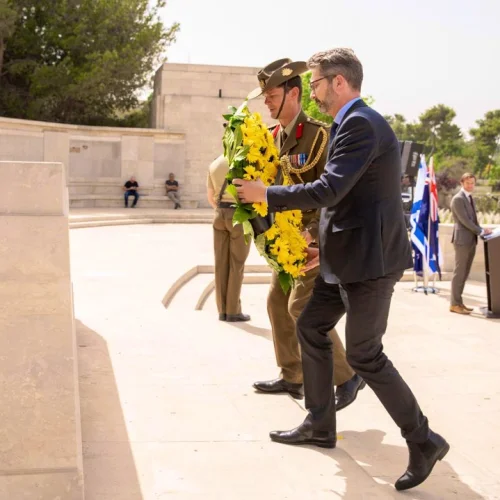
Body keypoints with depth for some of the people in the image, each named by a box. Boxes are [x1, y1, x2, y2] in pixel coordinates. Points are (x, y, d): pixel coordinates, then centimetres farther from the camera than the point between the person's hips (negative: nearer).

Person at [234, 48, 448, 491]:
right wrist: (324, 239, 19)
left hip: (370, 259, -10)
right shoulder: (353, 122, 13)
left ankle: (424, 441, 10)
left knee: (364, 354, -3)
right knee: (311, 328, 15)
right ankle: (320, 426, 26)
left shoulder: (360, 124, -18)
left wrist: (265, 194, -15)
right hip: (347, 256, 10)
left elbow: (328, 190, -25)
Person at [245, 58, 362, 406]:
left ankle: (347, 376, 1)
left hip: (318, 236, -8)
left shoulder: (318, 134, -14)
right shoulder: (274, 137, 9)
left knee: (302, 306, -13)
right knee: (278, 302, 10)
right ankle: (292, 377, 22)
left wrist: (312, 233, -26)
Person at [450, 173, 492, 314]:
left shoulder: (469, 198, 17)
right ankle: (455, 304, -1)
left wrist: (481, 230, 6)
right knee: (459, 272, -5)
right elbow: (465, 220, -17)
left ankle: (458, 302, 16)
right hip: (462, 240, -9)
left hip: (471, 240, 9)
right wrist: (481, 231, -12)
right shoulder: (458, 199, -12)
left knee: (464, 273, 11)